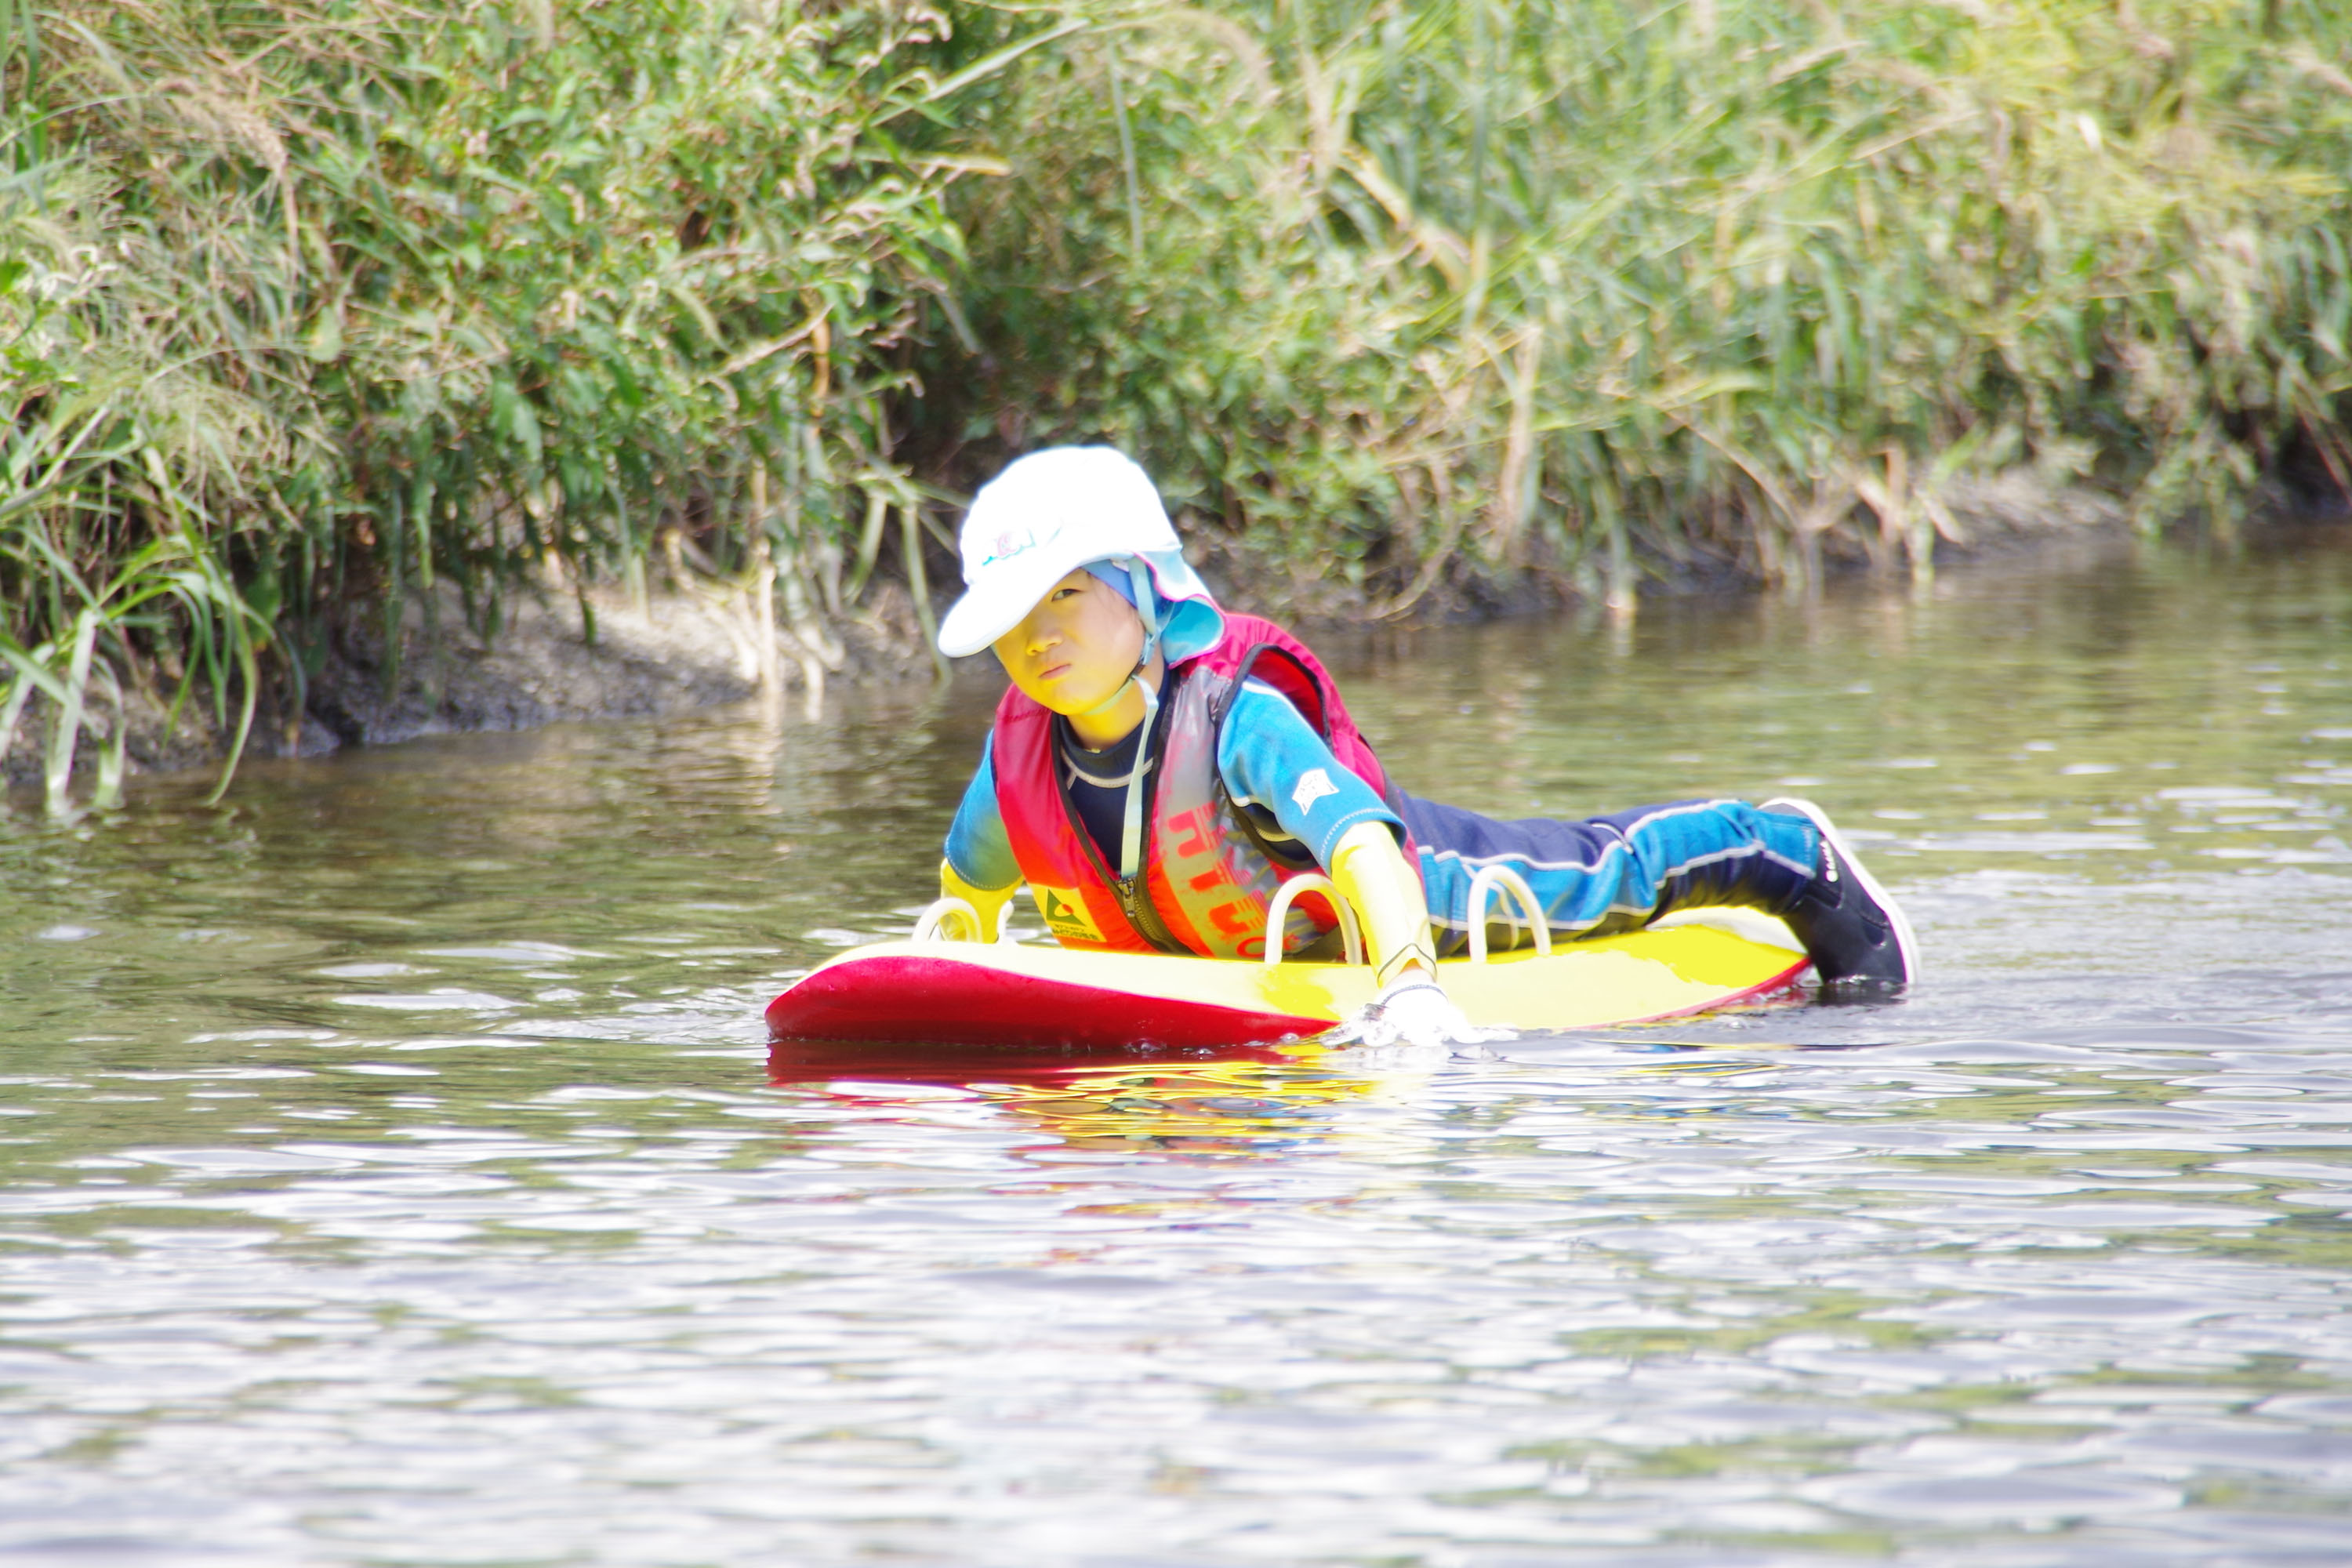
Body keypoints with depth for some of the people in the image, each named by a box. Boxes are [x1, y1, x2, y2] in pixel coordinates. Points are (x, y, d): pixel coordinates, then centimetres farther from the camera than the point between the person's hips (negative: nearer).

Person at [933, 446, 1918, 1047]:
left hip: (1406, 894, -6)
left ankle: (1788, 855, 42)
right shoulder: (1017, 764, -26)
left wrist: (1409, 982, -70)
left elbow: (1365, 846, -56)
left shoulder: (1240, 721, -41)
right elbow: (969, 881, -2)